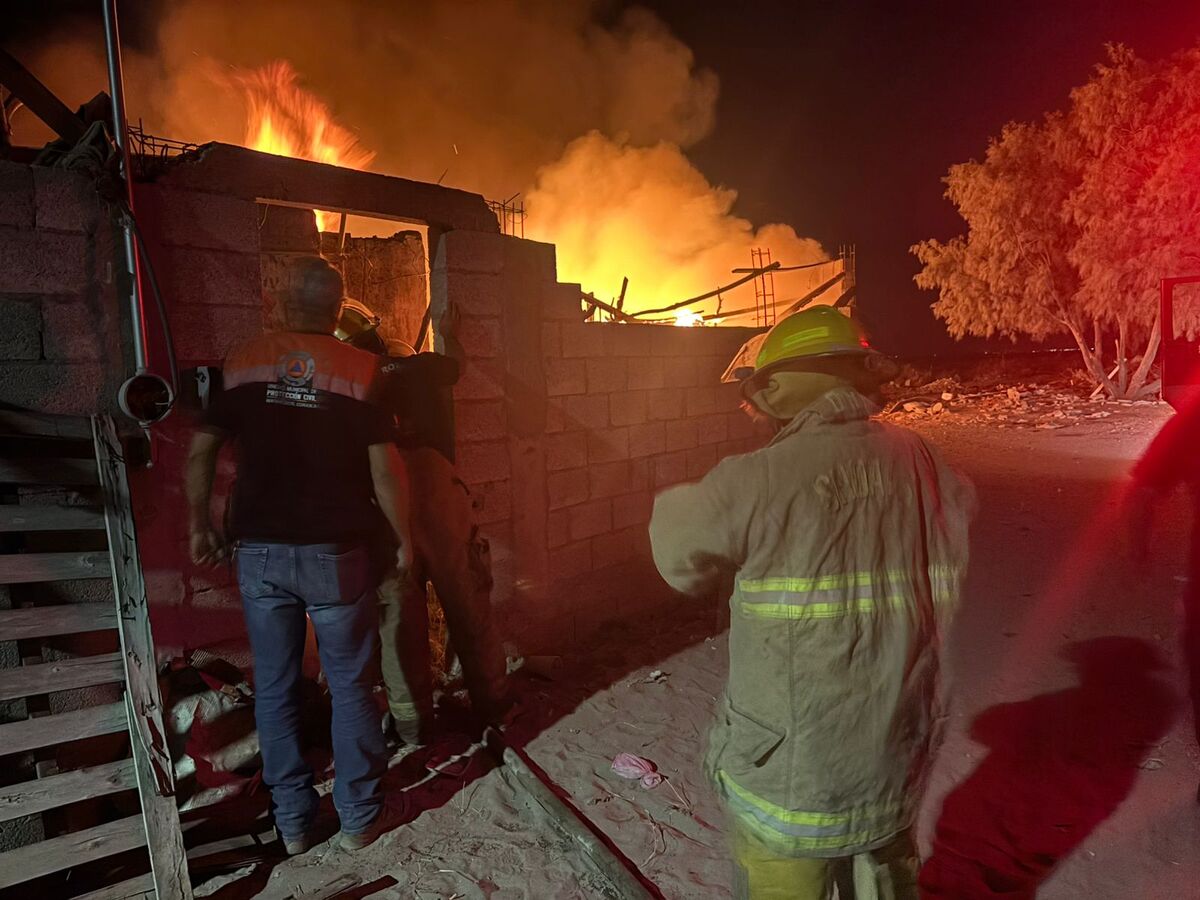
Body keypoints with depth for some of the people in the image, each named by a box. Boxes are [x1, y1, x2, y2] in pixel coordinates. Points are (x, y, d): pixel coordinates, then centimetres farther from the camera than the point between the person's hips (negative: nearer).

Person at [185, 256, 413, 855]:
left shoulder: (243, 363, 1)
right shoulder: (360, 369, -7)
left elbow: (201, 453, 2)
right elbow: (385, 470, -10)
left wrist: (200, 527, 14)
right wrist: (404, 539, 1)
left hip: (259, 552, 3)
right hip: (335, 553, -2)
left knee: (274, 688, 15)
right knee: (350, 686, 12)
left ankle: (291, 822, 27)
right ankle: (358, 817, 23)